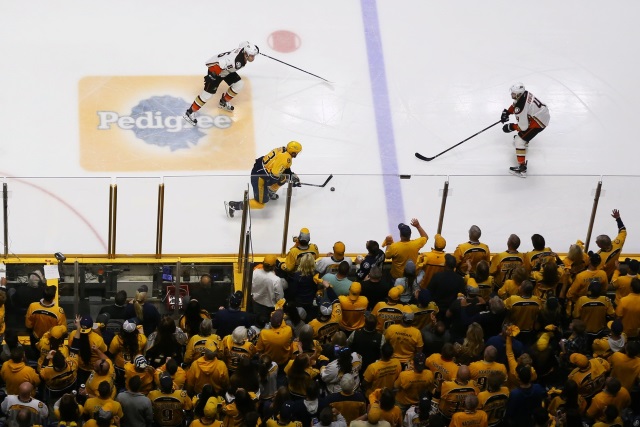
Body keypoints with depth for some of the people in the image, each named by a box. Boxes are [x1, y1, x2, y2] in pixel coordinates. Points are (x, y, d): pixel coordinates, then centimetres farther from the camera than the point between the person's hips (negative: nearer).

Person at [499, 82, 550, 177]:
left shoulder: (520, 108, -32)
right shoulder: (524, 93, -7)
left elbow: (523, 126, -25)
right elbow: (515, 104, 17)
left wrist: (510, 127, -11)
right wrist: (507, 112, 6)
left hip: (539, 121, -10)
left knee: (519, 140, -10)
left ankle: (522, 168, -12)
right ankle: (523, 137, 66)